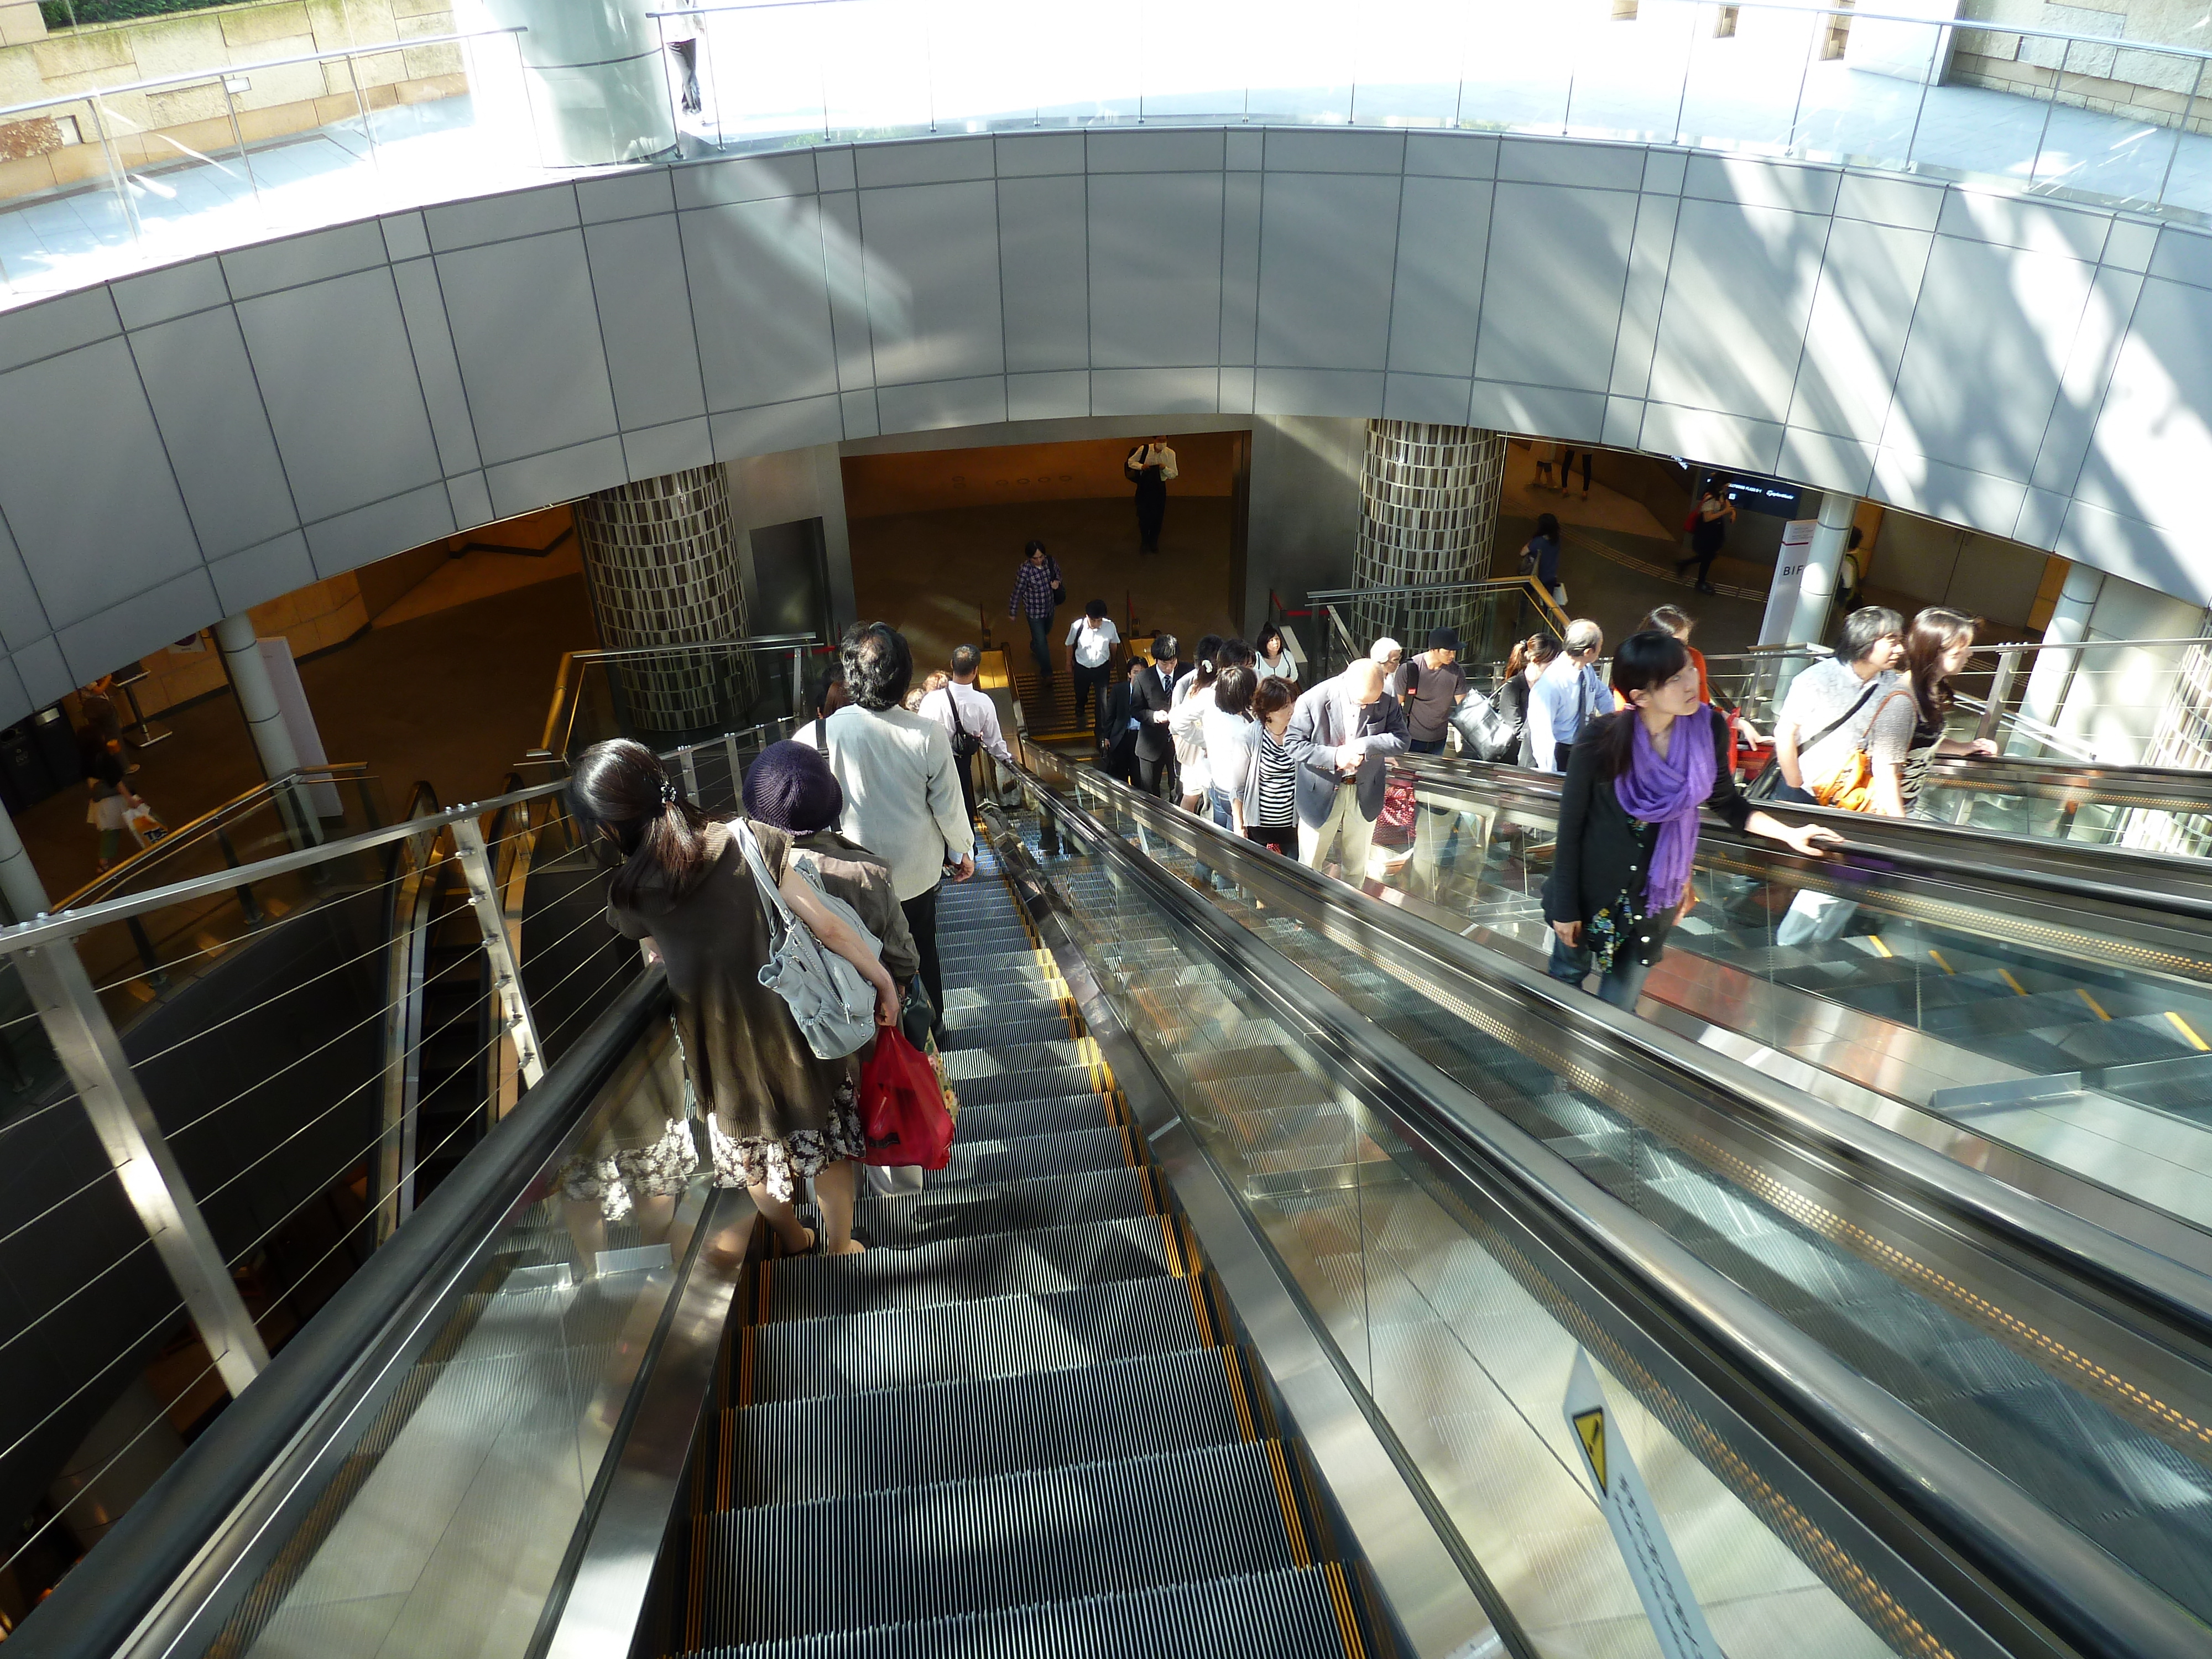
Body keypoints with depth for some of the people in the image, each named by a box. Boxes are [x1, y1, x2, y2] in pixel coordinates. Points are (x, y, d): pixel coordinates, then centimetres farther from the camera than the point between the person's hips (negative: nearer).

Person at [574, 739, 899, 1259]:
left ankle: (792, 1241, 50)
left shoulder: (630, 895, -16)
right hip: (794, 1030, -1)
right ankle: (840, 1245, 42)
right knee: (825, 1137, 23)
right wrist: (884, 980, -8)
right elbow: (827, 926, -19)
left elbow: (660, 957, 3)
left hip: (723, 1053, 1)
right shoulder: (749, 842, -20)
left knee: (753, 1147, 28)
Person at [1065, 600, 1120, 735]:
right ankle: (1080, 715, 59)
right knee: (1081, 695, 26)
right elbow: (1070, 645, -8)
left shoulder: (1110, 626, -24)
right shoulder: (1077, 626, -27)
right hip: (1082, 668, 1)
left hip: (1102, 668, -1)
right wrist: (1069, 664, 5)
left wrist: (1112, 663, 13)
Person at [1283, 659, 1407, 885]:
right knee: (1310, 865, 10)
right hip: (1322, 794, -3)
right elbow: (1293, 742, -15)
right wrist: (1334, 757, -27)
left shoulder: (1386, 702, -12)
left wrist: (1364, 745, -28)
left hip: (1364, 795, 3)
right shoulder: (1313, 700, -20)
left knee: (1357, 866, 20)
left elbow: (1401, 740, -12)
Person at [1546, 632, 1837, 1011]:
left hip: (1654, 897, 3)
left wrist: (1789, 833, -9)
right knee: (1567, 979, 18)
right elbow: (1570, 826, -14)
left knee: (1618, 1006, 16)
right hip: (1592, 891, -2)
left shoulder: (1708, 730, -13)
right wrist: (1564, 908, -10)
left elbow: (1726, 802, 4)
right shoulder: (1602, 740, -23)